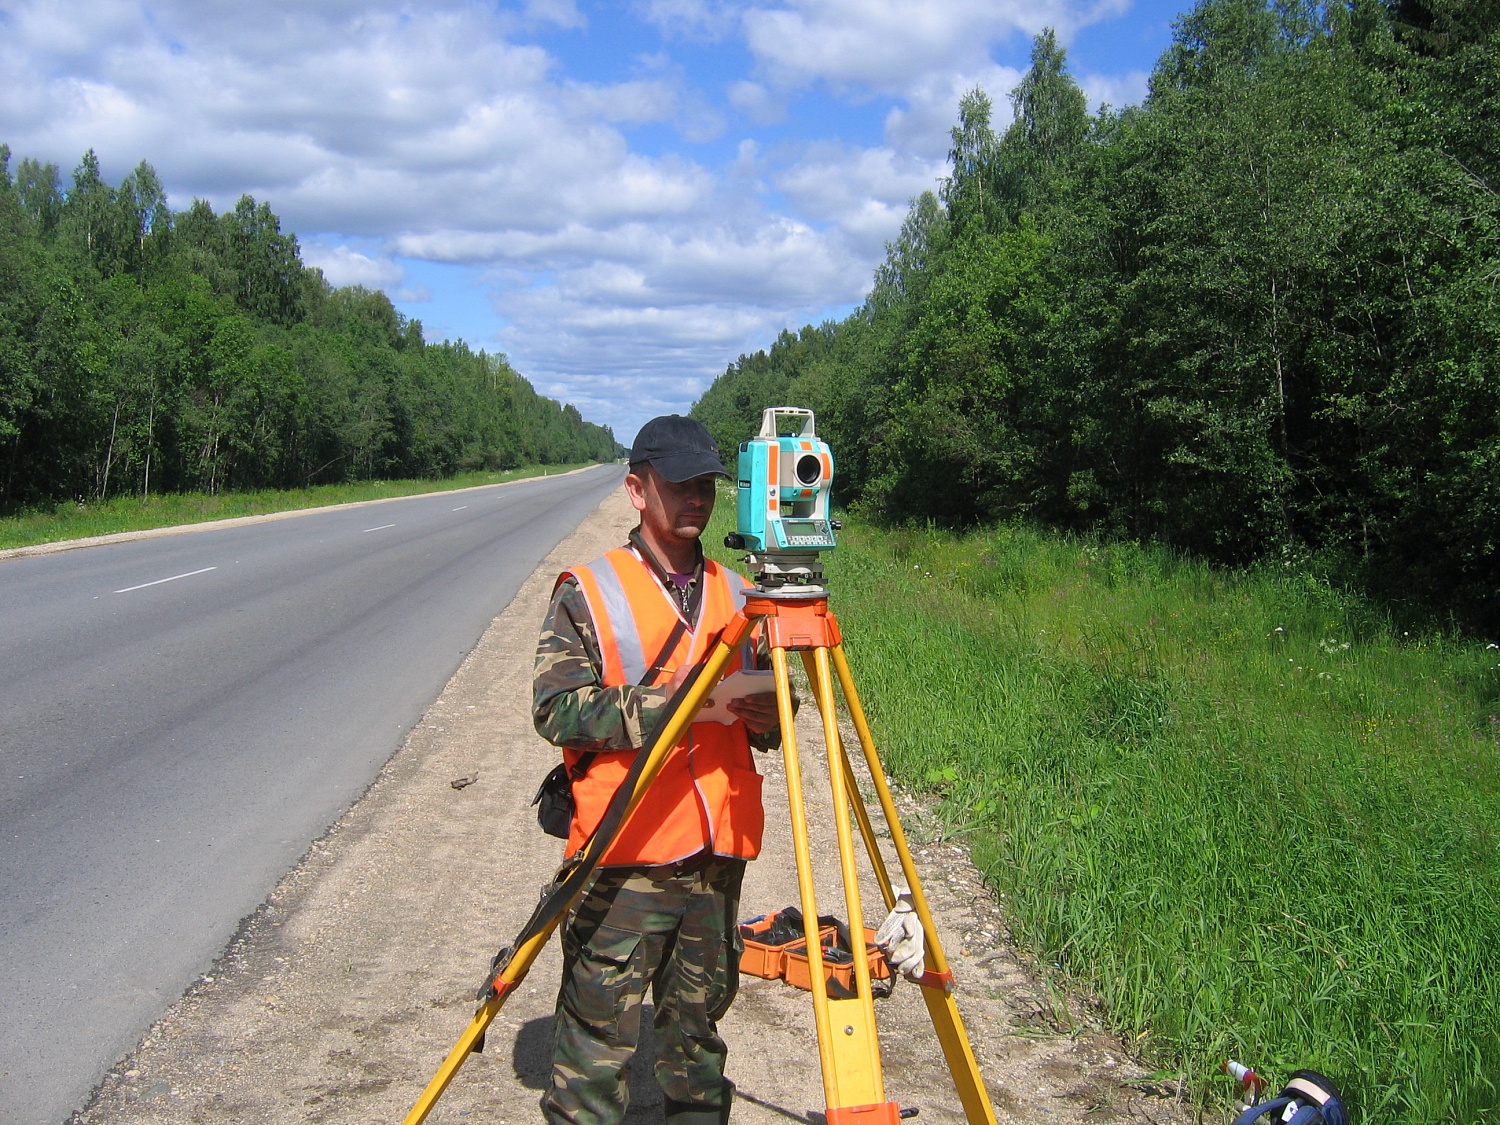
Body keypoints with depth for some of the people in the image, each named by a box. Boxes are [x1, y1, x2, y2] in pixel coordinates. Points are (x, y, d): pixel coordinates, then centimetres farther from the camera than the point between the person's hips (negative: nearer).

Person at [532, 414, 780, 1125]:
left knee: (700, 1012, 15)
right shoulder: (588, 593, -3)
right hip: (623, 855, -4)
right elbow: (555, 710, -11)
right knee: (600, 1026, -2)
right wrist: (678, 700, -19)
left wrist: (765, 716, -7)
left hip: (717, 851, 4)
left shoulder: (736, 595, 12)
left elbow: (759, 713, 18)